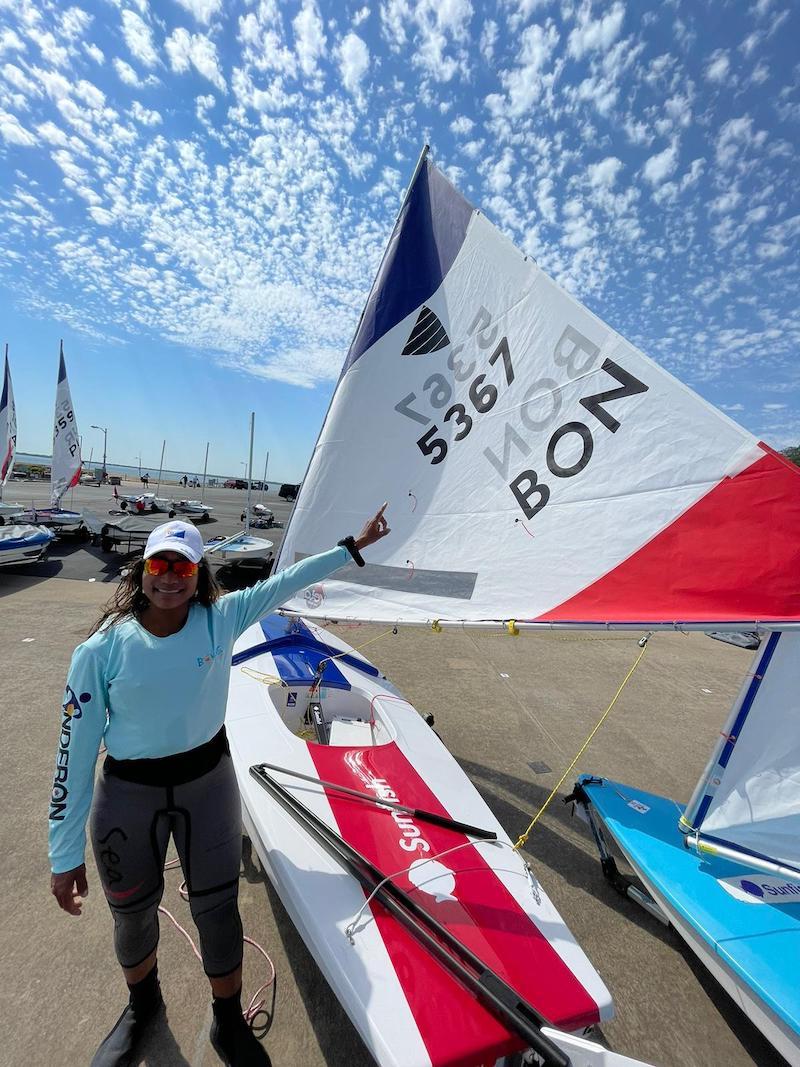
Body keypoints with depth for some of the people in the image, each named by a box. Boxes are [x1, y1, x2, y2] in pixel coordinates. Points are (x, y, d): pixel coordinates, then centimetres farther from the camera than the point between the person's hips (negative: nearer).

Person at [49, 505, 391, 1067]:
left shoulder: (222, 618, -13)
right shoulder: (102, 649, -16)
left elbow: (288, 580, -9)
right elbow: (75, 752, -9)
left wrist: (354, 546, -6)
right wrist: (66, 855, -4)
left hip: (209, 783, 1)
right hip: (128, 796, 0)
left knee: (218, 908, 16)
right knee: (133, 913, 23)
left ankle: (229, 1021, 48)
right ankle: (142, 1004, 60)